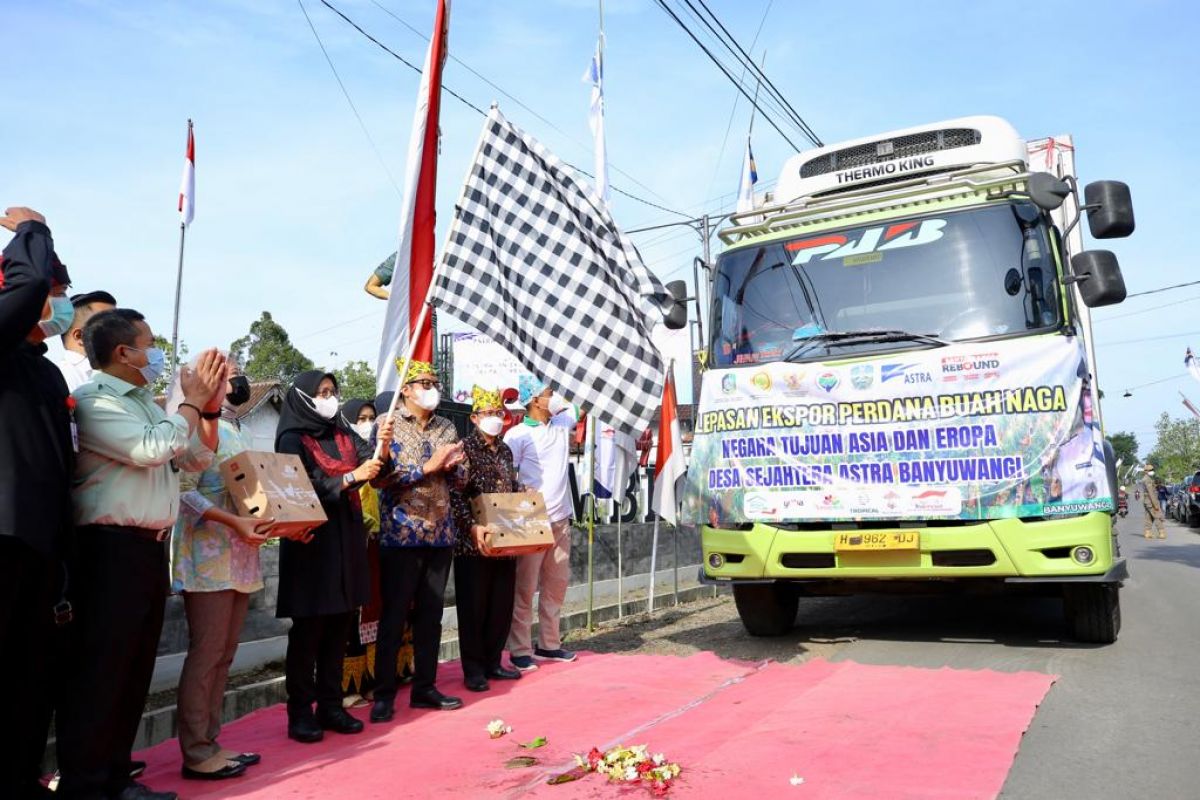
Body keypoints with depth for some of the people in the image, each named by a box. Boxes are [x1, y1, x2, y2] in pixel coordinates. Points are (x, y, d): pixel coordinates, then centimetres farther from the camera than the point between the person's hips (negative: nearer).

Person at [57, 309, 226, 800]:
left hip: (152, 547, 8)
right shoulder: (94, 400, -8)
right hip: (111, 547, -8)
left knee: (136, 667, 12)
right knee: (100, 668, -3)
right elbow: (151, 449, -21)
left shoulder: (148, 405, 16)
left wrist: (210, 408, 9)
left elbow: (197, 460, 22)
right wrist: (193, 402, -9)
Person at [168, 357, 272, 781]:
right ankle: (196, 754, 4)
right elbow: (182, 490, -18)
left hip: (238, 557, 9)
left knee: (223, 655, 11)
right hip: (208, 556, -9)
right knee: (205, 654, -4)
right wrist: (234, 521, -25)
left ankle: (209, 743, 19)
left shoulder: (233, 430, 18)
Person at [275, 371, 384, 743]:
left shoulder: (342, 436, 13)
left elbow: (373, 465, 2)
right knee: (308, 629, 0)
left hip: (347, 540, 6)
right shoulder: (293, 439, -5)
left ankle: (330, 706, 18)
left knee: (339, 627, 9)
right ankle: (300, 713, 9)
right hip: (313, 542, -6)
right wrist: (350, 477, -23)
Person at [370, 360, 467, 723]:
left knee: (431, 612, 10)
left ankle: (424, 687, 21)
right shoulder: (388, 424, -4)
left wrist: (453, 465, -9)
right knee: (394, 615, 1)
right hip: (401, 534, -5)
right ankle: (384, 694, 12)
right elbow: (380, 477, -15)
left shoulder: (446, 427, 11)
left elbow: (460, 479, 13)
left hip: (440, 532, 5)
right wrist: (429, 466, -17)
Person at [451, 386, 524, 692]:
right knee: (474, 607, 2)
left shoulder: (505, 450, 14)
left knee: (502, 605, 11)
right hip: (474, 543, -6)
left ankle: (493, 662, 24)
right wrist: (472, 526, -25)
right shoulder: (465, 448, -7)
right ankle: (473, 670, 12)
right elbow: (456, 495, -16)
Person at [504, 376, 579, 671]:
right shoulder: (517, 435, -7)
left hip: (560, 519, 7)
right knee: (525, 587, 0)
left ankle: (549, 644, 24)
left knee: (556, 584, 13)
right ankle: (520, 650, 7)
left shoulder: (562, 423, 10)